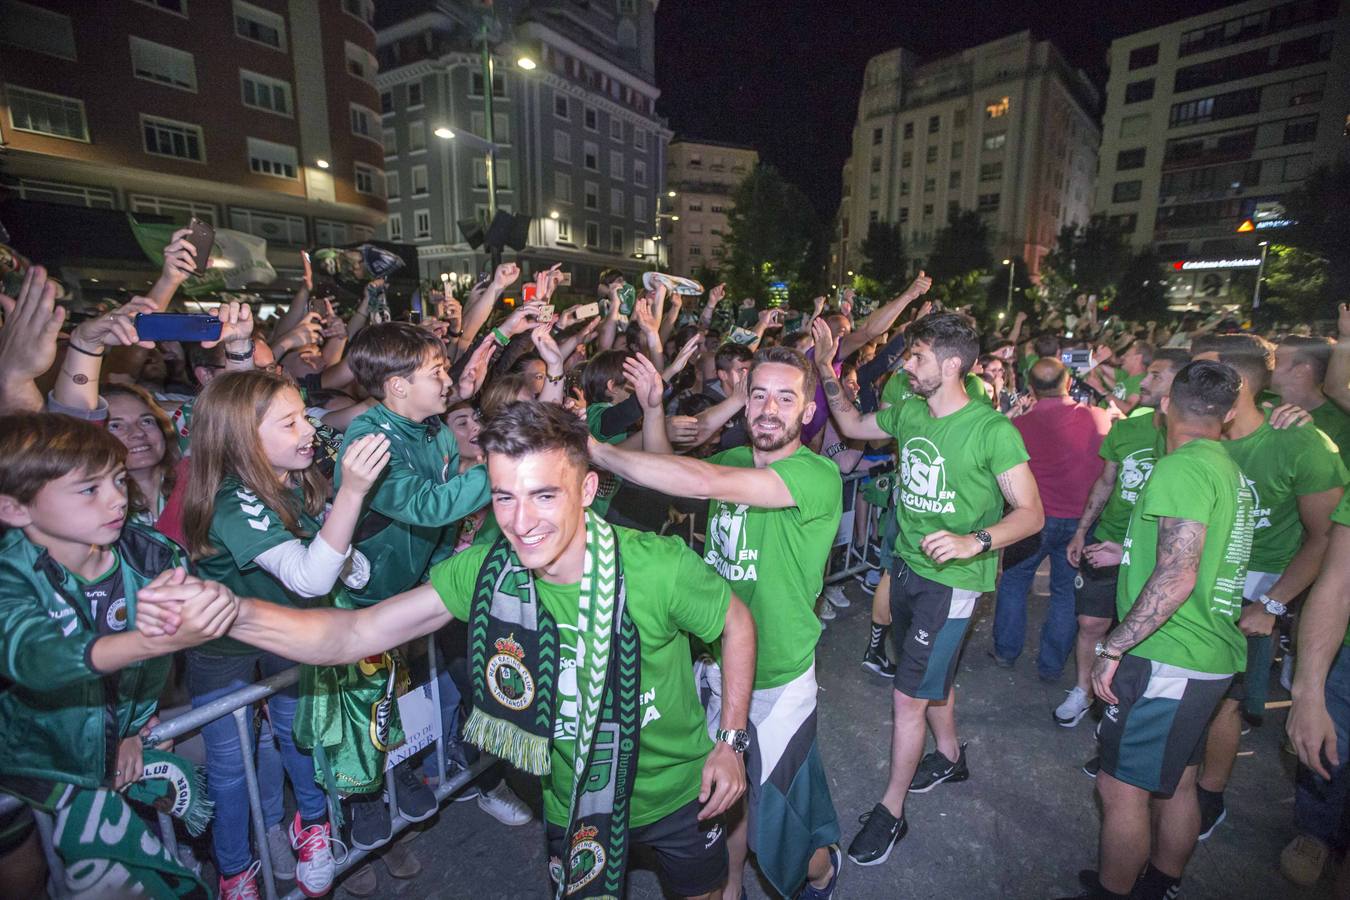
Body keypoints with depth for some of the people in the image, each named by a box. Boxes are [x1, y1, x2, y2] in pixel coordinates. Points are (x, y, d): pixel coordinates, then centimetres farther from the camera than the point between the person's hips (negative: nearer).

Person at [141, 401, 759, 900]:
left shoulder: (658, 567, -31)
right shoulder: (484, 570, -22)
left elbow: (736, 623, -13)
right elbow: (353, 635, -21)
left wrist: (731, 740, -12)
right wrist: (233, 612, -37)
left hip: (678, 793, 0)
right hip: (574, 808, 1)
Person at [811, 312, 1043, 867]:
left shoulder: (992, 430, -19)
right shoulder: (907, 414, 0)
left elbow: (1032, 513, -17)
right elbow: (852, 425, 17)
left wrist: (975, 541, -34)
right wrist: (827, 372, 6)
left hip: (953, 579, -6)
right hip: (907, 566, 7)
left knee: (909, 694, -1)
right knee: (932, 674, 24)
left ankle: (891, 811, 18)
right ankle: (949, 756, 50)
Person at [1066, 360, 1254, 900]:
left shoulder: (1182, 468, -18)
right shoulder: (1228, 469, 11)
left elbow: (1177, 578, -25)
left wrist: (1112, 649, -20)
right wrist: (1130, 553, 29)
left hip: (1168, 661, -10)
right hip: (1210, 656, 10)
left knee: (1121, 789, 3)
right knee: (1175, 783, 21)